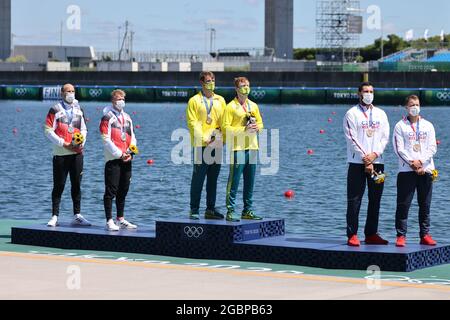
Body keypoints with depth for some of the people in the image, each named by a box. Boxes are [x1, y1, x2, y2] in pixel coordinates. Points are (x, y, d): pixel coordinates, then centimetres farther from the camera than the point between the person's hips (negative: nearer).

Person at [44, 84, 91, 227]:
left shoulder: (79, 110, 13)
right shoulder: (55, 110, -3)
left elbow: (84, 129, 18)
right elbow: (48, 131, -8)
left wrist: (82, 142, -2)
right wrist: (64, 144, -14)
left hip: (77, 152, 4)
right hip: (60, 153, -4)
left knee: (76, 184, 7)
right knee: (59, 186, -2)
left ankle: (77, 216, 13)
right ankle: (55, 216, 3)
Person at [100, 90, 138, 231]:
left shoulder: (127, 118, 17)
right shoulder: (107, 117, -4)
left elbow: (132, 137, 18)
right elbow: (106, 139, -11)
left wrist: (130, 153, 0)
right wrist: (120, 154, -13)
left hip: (126, 159, 7)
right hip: (113, 159, -7)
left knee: (123, 190, 12)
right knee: (111, 190, -7)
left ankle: (121, 220, 20)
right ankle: (109, 221, -6)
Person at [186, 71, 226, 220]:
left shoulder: (220, 100, 15)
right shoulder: (194, 101, 2)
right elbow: (192, 123, -5)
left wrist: (222, 138, -2)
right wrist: (203, 138, -14)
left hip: (217, 145, 5)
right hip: (201, 145, -4)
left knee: (213, 179, 8)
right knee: (198, 178, -4)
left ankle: (210, 209, 14)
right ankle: (194, 209, 0)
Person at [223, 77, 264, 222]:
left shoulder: (253, 106, 15)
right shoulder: (231, 107, -4)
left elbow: (260, 123, 22)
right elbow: (226, 127, -10)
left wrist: (257, 127, -2)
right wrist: (244, 130, -17)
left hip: (252, 147, 6)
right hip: (237, 148, -6)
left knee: (250, 182, 9)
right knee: (234, 181, -7)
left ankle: (248, 211, 16)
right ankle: (230, 211, -5)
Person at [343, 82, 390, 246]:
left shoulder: (381, 114, 14)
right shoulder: (352, 114, 0)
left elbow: (385, 137, 8)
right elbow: (352, 139, -7)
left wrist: (375, 154, -9)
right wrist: (365, 160, -13)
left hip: (377, 162, 4)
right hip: (357, 163, -4)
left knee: (375, 200, 6)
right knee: (354, 200, -4)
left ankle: (371, 234, 14)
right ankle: (352, 235, -2)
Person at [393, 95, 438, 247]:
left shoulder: (428, 125, 13)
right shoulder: (400, 126, 5)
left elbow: (432, 148, 5)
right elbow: (399, 149, -3)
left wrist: (420, 161, -9)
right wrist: (412, 163, -12)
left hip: (426, 170, 3)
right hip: (406, 170, -3)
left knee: (425, 205, 5)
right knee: (403, 204, -5)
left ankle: (425, 235, 11)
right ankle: (401, 236, -1)